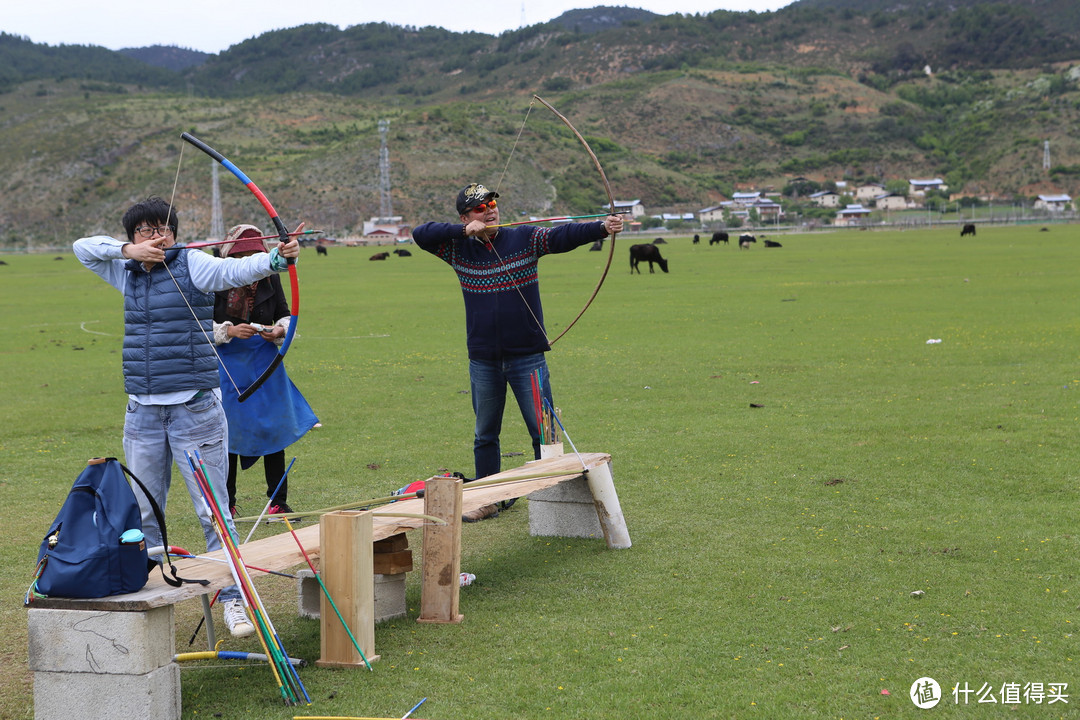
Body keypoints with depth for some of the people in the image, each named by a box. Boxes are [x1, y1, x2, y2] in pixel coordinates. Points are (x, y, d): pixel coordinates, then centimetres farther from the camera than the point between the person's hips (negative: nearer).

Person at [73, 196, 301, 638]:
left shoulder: (192, 264, -6)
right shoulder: (127, 273, 11)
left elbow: (236, 269, -23)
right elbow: (82, 247, 15)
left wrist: (278, 258, -44)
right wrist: (128, 251, -4)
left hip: (195, 409, -5)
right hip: (142, 414, 5)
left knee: (213, 510, -4)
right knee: (143, 514, 11)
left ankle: (232, 598, 1)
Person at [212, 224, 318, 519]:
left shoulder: (269, 277, 3)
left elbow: (285, 314, 10)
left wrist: (280, 331, -11)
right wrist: (229, 331, -20)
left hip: (265, 364, 2)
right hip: (227, 365, -2)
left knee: (273, 431, 4)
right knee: (227, 434, 6)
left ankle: (278, 502, 14)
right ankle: (226, 504, 19)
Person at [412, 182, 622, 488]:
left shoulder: (525, 239, -2)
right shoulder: (459, 249, 5)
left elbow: (564, 235, -17)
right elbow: (421, 234, -2)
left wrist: (602, 228, -35)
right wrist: (464, 231, -14)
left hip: (527, 357, -2)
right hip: (483, 362, 2)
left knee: (544, 432, -1)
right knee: (485, 436, 13)